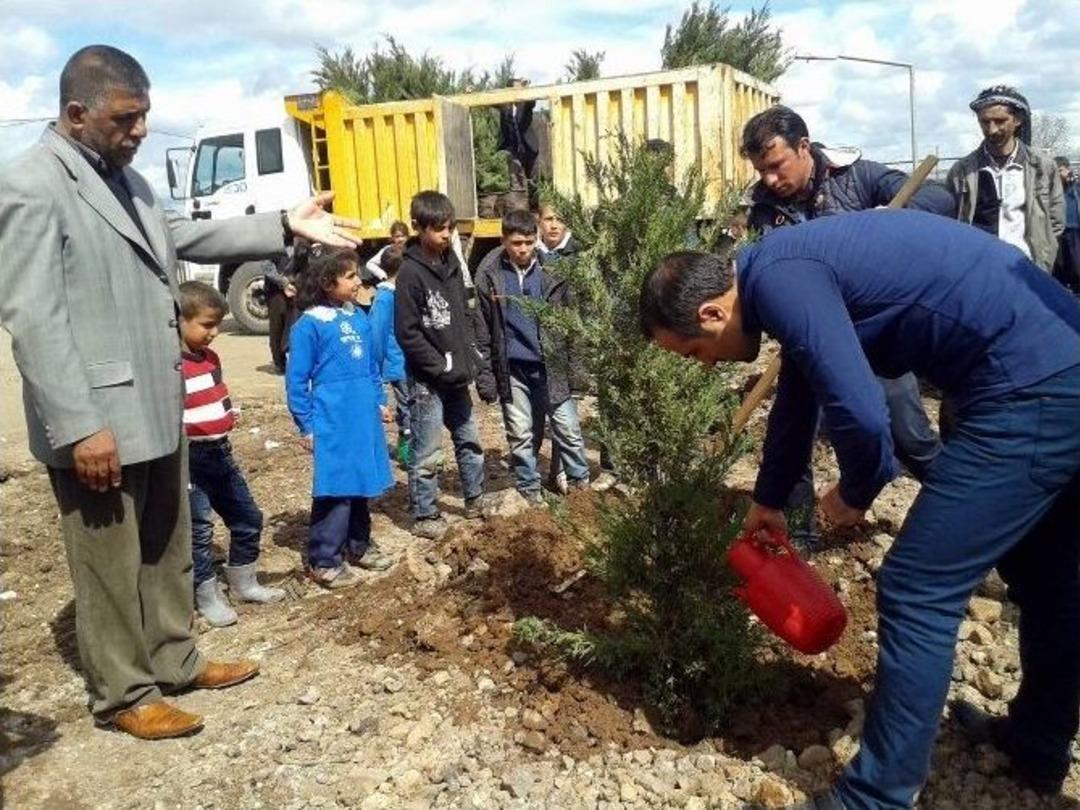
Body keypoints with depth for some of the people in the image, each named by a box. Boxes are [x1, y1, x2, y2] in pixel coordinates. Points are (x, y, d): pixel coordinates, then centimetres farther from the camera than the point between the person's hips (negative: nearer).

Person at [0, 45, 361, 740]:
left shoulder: (125, 179, 11)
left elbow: (183, 237, 19)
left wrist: (285, 227, 10)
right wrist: (80, 427, -23)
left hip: (157, 406, 9)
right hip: (98, 419, -9)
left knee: (169, 549, 19)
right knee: (111, 563, 7)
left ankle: (175, 661, 36)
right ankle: (124, 695, 25)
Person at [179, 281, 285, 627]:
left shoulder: (210, 357, 9)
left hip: (220, 454, 9)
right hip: (191, 460, -9)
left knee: (248, 517, 16)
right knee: (199, 530, 4)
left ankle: (243, 583, 32)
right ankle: (207, 597, 19)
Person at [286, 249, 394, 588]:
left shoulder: (359, 317, 8)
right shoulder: (310, 324, -11)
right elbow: (296, 379, -8)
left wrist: (378, 402, 16)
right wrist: (306, 426, -7)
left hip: (364, 418, 7)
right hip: (333, 423, -6)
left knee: (361, 483, 16)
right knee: (335, 488, -2)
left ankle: (358, 546, 32)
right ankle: (323, 561, 10)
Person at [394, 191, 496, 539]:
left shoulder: (451, 263, 8)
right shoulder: (411, 273, -14)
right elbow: (407, 334, -17)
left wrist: (478, 366, 6)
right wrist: (444, 369, -16)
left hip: (457, 377, 7)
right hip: (427, 381, -7)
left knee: (470, 441, 17)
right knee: (426, 453, 2)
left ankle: (475, 501, 33)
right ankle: (424, 516, 16)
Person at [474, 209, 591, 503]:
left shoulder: (553, 270, -3)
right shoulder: (489, 274, -3)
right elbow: (483, 329, 1)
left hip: (552, 365, 0)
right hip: (512, 370, 0)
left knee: (568, 429, 5)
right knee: (521, 435, 9)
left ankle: (581, 483, 21)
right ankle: (529, 488, 23)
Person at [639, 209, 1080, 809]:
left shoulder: (777, 280, -17)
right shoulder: (789, 269, 15)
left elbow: (858, 411, -26)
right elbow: (797, 397, 28)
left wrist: (854, 494, -3)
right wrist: (769, 501, 40)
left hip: (1028, 388, -11)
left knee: (917, 592, -4)